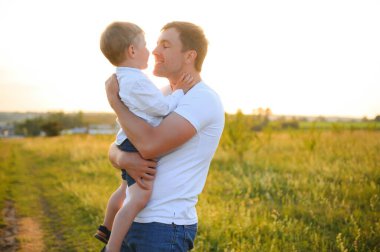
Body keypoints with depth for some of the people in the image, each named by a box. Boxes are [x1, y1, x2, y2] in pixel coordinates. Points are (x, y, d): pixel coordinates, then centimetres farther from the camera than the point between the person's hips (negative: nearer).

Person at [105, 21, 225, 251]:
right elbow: (115, 150, 12)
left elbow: (150, 145, -24)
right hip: (133, 223, 8)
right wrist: (124, 159, -14)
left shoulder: (204, 99, -12)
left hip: (166, 227, -8)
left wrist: (114, 99, -10)